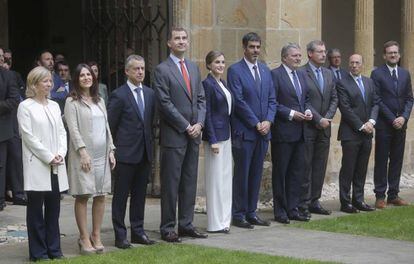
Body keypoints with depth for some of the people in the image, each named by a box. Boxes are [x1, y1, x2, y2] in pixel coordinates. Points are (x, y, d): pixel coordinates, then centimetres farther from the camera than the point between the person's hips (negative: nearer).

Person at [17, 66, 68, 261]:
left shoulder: (54, 106, 14)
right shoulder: (25, 107, -4)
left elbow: (61, 132, 12)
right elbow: (28, 136, -9)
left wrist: (60, 154, -5)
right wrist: (48, 157, -13)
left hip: (56, 167, 5)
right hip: (37, 166, -5)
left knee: (53, 210, 8)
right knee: (36, 210, 1)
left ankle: (54, 250, 14)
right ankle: (38, 252, 7)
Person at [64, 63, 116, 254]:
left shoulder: (99, 101, 16)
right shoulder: (72, 102, -2)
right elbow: (73, 129, -10)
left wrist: (111, 150, 9)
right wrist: (83, 152, -18)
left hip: (102, 154, 6)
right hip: (83, 154, -6)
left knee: (100, 195, 5)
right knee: (82, 196, -3)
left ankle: (96, 236, 13)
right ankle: (84, 238, 1)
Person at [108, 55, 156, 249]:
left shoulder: (149, 94, 10)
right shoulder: (119, 95, -8)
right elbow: (110, 125, -6)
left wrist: (150, 143, 9)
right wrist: (114, 149, -5)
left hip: (145, 153, 6)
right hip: (126, 153, -6)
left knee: (140, 194, 12)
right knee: (121, 195, 1)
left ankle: (138, 231, 20)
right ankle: (120, 235, 6)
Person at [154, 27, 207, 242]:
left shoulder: (194, 68, 15)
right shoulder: (162, 70, -6)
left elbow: (201, 99, 13)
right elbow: (165, 103, -12)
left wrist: (199, 124, -3)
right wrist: (186, 127, -12)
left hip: (193, 134, 6)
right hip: (173, 136, -6)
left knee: (190, 182, 10)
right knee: (170, 184, -1)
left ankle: (186, 225, 17)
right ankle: (167, 228, 5)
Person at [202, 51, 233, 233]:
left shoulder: (223, 83, 13)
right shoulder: (208, 84, -12)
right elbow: (207, 113, -15)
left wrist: (229, 135, 13)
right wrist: (212, 140, -18)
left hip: (226, 134, 9)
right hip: (215, 135, -9)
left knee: (225, 177, 12)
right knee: (215, 179, -4)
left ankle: (224, 219, 20)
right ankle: (215, 223, 1)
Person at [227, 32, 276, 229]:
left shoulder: (265, 71, 14)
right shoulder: (235, 70, -6)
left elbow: (272, 100, 12)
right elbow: (238, 101, -12)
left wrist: (268, 121, -4)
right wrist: (256, 124, -13)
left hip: (263, 131, 6)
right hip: (244, 131, -6)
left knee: (256, 174, 9)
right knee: (242, 174, -1)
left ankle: (251, 213, 16)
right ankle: (239, 215, 5)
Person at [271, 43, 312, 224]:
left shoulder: (301, 75, 15)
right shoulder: (275, 75, -9)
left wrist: (308, 111, 2)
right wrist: (290, 114, -17)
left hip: (299, 132, 7)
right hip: (282, 132, -7)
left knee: (297, 171, 9)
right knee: (280, 172, 2)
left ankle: (293, 208, 17)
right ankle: (280, 211, 8)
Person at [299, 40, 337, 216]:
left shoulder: (329, 74, 14)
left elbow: (334, 99, 12)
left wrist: (327, 118, -3)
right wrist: (318, 119, -14)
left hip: (324, 128, 6)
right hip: (307, 127, -6)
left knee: (320, 167, 8)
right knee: (305, 167, -3)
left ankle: (314, 202, 15)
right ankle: (303, 204, 2)